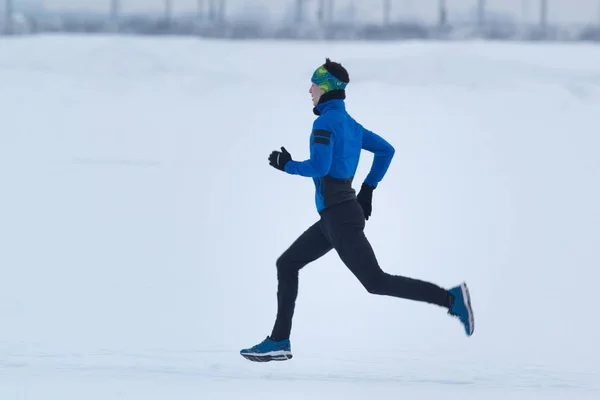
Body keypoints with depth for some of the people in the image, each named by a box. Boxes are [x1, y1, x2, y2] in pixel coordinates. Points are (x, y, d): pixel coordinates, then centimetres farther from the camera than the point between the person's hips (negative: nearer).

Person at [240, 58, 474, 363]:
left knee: (376, 282, -10)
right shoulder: (350, 124, 14)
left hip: (339, 217, -10)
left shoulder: (326, 122, -14)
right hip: (338, 216, 10)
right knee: (286, 264, 14)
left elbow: (319, 166, -24)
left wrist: (287, 165, -7)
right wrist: (368, 188, 22)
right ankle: (279, 342, 13)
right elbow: (386, 150, 20)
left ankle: (450, 299, -15)